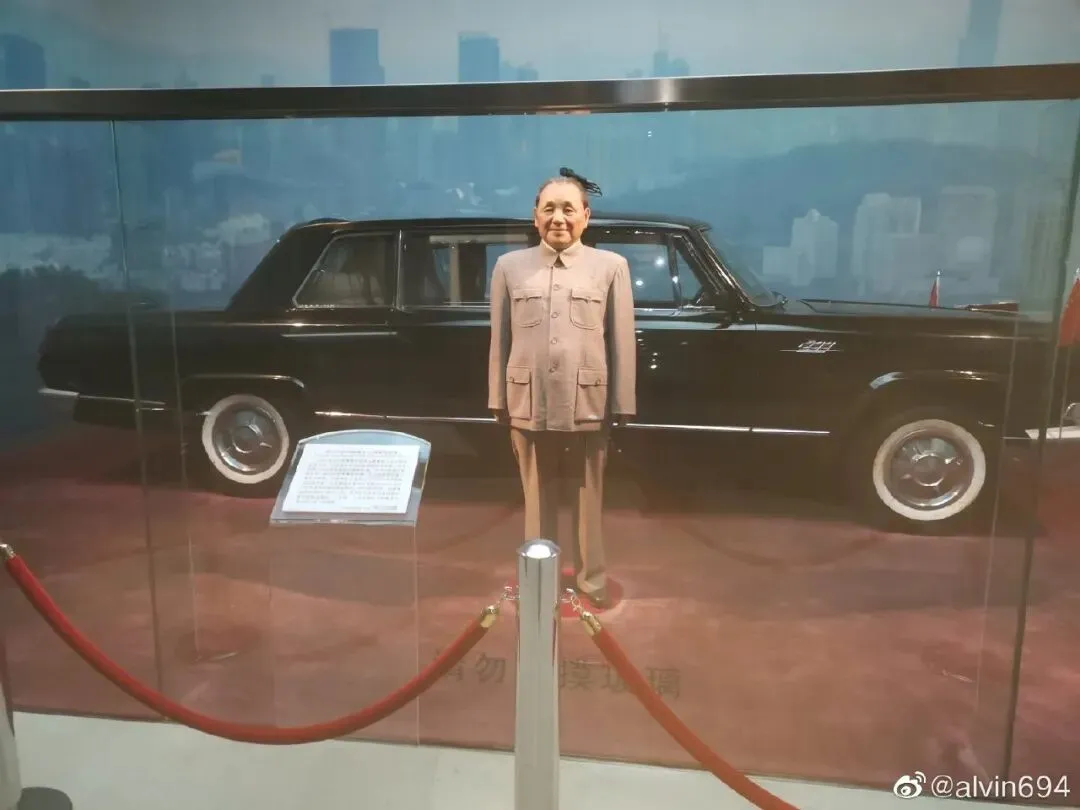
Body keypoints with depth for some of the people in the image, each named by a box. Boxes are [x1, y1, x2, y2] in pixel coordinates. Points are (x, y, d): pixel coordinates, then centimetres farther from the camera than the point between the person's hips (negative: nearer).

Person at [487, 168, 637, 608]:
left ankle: (592, 578, 30)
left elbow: (623, 342, 0)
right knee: (538, 497, 14)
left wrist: (622, 406, -1)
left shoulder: (611, 267, 1)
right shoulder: (510, 266, 5)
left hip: (589, 406, -1)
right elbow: (500, 340, 6)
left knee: (589, 497, 13)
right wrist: (499, 402, 5)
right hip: (529, 405, 1)